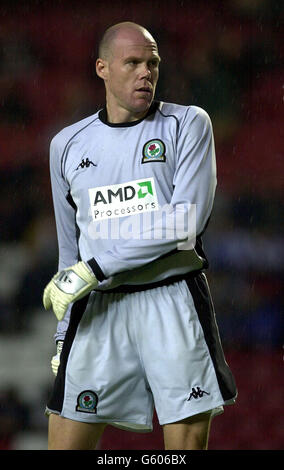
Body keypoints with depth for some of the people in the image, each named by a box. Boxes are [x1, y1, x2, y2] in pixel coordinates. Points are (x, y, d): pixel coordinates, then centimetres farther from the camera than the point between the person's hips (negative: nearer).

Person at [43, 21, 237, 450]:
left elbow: (186, 222, -12)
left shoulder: (188, 123, 2)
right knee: (65, 443, -2)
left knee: (187, 443, -4)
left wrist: (93, 269, -14)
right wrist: (64, 336, 19)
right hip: (97, 310, 3)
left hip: (173, 300, -3)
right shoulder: (67, 145, 13)